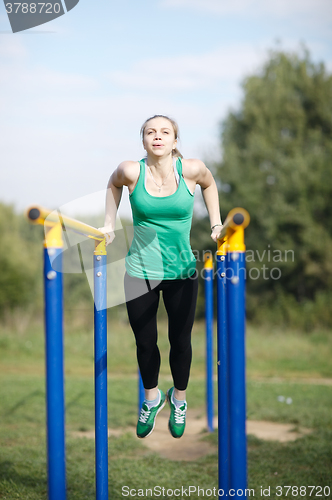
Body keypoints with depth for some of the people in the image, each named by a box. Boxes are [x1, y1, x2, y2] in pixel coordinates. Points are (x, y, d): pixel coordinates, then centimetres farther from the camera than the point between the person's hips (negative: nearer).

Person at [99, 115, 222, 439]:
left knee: (180, 341, 11)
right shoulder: (132, 171, -12)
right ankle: (152, 398, 36)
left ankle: (178, 400, 36)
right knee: (145, 342, 10)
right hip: (140, 271, 0)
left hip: (181, 272, 0)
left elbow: (209, 184, 12)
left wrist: (216, 223, 6)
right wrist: (109, 224, 9)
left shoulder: (192, 169, -12)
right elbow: (114, 183, 12)